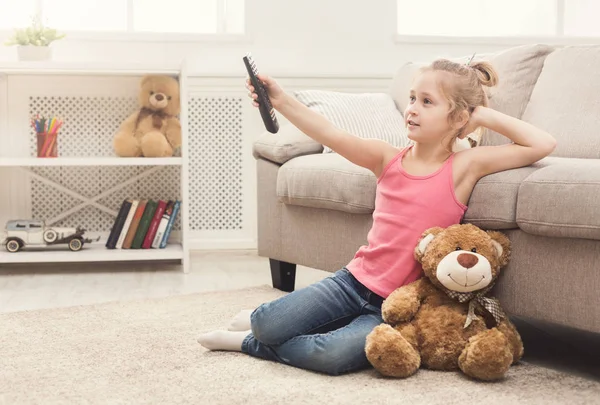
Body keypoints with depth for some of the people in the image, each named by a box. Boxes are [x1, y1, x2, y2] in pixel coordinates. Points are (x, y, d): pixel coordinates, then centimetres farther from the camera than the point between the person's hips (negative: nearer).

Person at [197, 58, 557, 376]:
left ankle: (249, 342, -1)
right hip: (354, 281, 3)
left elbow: (544, 144, -11)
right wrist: (281, 100, -25)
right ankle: (256, 320, 24)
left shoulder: (464, 166, -6)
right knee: (270, 326, -14)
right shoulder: (389, 159, 2)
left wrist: (486, 116, -8)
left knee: (336, 356, -28)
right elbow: (332, 135, -12)